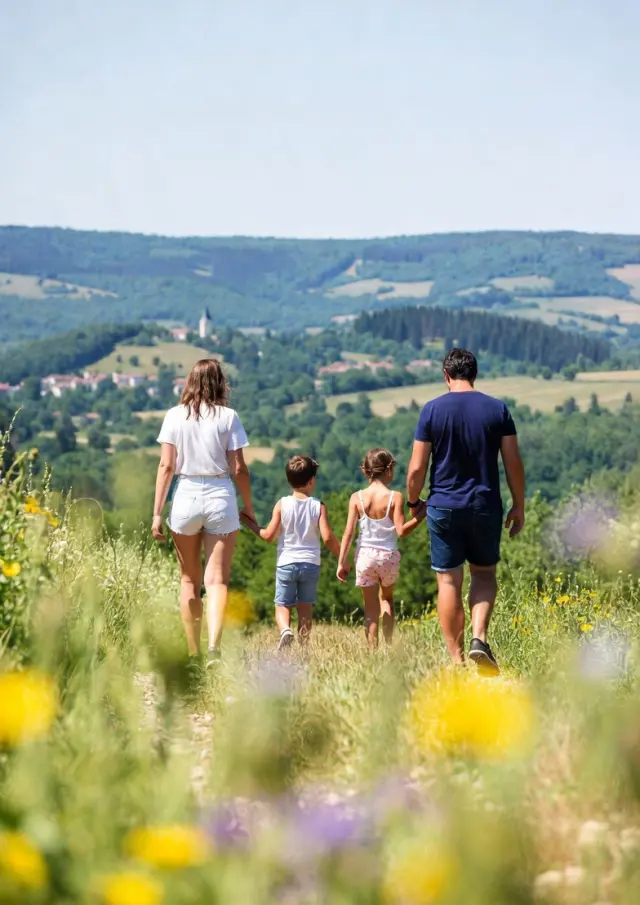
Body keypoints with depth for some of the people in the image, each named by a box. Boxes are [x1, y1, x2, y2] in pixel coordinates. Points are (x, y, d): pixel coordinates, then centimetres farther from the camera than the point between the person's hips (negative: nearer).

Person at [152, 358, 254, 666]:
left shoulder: (175, 416, -1)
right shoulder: (228, 417, -3)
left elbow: (166, 466, -3)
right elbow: (239, 469, -3)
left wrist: (157, 512, -1)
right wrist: (248, 506, 10)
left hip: (186, 496, 1)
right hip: (220, 498, -1)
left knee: (189, 579, 15)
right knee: (217, 580, 1)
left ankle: (193, 653, 18)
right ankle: (214, 647, -19)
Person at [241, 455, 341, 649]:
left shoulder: (282, 504, -5)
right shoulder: (318, 506, -4)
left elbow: (269, 535, -8)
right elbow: (327, 537, -11)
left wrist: (252, 525, 9)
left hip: (286, 563, -1)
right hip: (311, 564, 1)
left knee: (282, 605, 6)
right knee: (305, 608, 11)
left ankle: (285, 629, -22)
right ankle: (304, 645, 9)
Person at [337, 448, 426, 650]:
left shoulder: (357, 497, -4)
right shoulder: (395, 497, -9)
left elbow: (349, 533, -5)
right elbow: (401, 530, -15)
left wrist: (341, 562, -2)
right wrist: (420, 516, -7)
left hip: (365, 556, 0)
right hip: (389, 556, 0)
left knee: (371, 607, 9)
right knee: (386, 598, 24)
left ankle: (372, 650, 4)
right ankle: (389, 644, 17)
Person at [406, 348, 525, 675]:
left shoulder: (432, 410, -5)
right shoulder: (497, 409, -1)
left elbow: (417, 467, -6)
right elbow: (514, 463, -1)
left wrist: (413, 502, 10)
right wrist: (518, 506, 10)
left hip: (444, 507, -1)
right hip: (485, 507, 1)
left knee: (449, 582, 5)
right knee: (484, 573, 17)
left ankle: (456, 659, 7)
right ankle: (479, 638, -5)